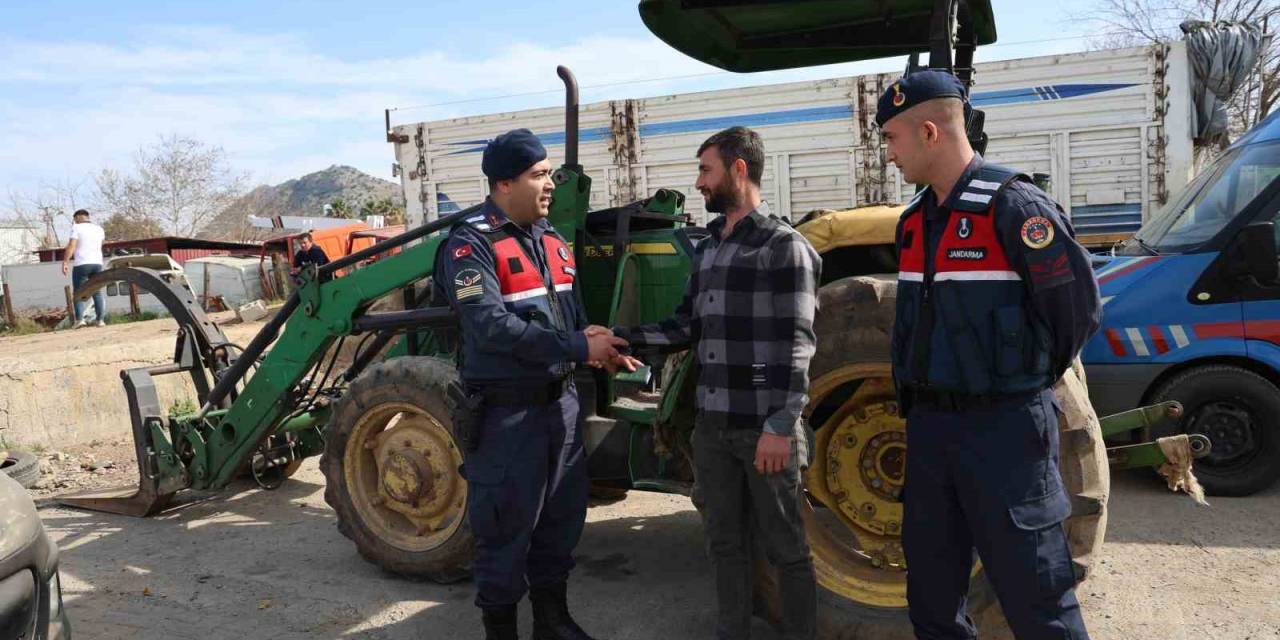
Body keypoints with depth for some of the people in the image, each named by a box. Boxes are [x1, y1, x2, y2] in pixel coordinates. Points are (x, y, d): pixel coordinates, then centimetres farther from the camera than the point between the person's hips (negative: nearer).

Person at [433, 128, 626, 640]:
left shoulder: (550, 239, 11)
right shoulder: (471, 246, -14)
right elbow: (492, 327, -25)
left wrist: (600, 344, -3)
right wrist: (578, 347, -25)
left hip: (561, 400, 8)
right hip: (507, 410, -7)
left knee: (561, 518, 18)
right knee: (506, 527, 5)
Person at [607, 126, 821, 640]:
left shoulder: (784, 246, -10)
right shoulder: (707, 249, 13)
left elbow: (794, 345, -15)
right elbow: (688, 326, 13)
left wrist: (781, 425, -20)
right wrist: (624, 337, 3)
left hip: (764, 427, -7)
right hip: (712, 424, 7)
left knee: (784, 547, 7)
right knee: (725, 542, 17)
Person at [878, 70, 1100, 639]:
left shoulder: (1013, 207, -14)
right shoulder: (915, 220, 10)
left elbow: (1076, 306, -13)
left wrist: (1026, 378, -1)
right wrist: (915, 397, 13)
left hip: (1004, 428, -7)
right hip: (929, 424, 8)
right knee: (930, 591, 18)